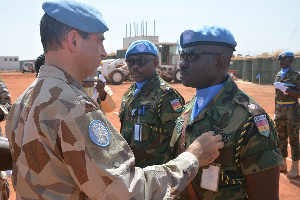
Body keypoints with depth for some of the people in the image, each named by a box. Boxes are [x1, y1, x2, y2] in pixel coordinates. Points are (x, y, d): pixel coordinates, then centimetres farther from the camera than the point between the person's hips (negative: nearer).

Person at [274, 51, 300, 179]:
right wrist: (275, 112, 15)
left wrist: (285, 89, -24)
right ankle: (283, 164, 25)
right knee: (281, 138, 12)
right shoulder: (278, 75, 12)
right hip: (280, 110, 7)